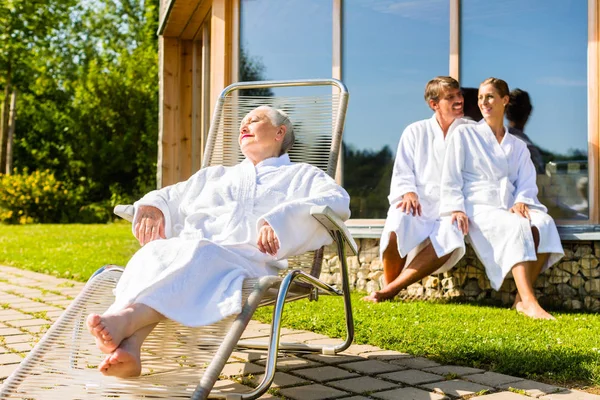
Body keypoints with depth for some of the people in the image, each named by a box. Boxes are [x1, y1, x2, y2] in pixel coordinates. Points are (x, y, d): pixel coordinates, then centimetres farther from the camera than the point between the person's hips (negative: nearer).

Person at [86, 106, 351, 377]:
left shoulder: (301, 176, 24)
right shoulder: (215, 175, 39)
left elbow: (337, 201, 3)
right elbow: (169, 196, 42)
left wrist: (280, 220, -16)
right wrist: (152, 206, 14)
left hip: (246, 259, -3)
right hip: (189, 249, 4)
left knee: (201, 256, -38)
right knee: (156, 252, -32)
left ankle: (124, 317, -57)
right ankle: (127, 347, -53)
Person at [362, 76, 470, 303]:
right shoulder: (415, 132, 16)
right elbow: (402, 173, 8)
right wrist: (409, 193, -14)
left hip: (447, 214, 0)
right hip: (415, 208, 0)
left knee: (452, 239, -36)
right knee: (398, 225, -37)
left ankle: (388, 291, -32)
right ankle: (389, 284, -17)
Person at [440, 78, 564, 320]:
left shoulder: (518, 147, 22)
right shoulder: (464, 135, 12)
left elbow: (527, 184, 11)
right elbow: (451, 178, 4)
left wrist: (521, 202, -11)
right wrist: (456, 209, -11)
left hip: (508, 210, 4)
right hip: (477, 209, -4)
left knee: (544, 223, -29)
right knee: (517, 228, -35)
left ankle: (521, 299, -27)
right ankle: (529, 303, -42)